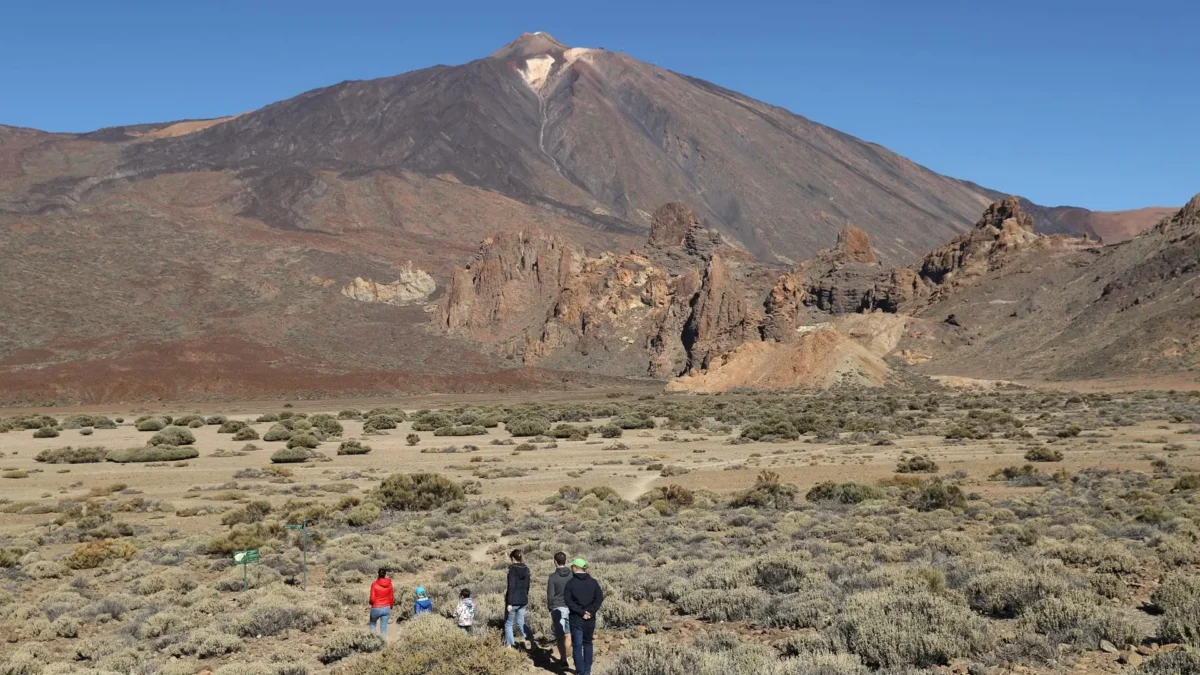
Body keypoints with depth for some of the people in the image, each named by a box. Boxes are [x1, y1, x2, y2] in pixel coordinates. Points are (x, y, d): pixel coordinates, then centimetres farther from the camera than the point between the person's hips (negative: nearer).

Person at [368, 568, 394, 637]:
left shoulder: (374, 585, -13)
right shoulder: (389, 584, -5)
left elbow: (372, 599, -11)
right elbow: (392, 598, 2)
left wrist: (371, 603, 11)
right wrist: (390, 607, 18)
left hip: (376, 608, -2)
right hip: (386, 608, 2)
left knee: (372, 623, 23)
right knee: (384, 627, 8)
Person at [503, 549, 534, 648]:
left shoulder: (512, 569, -15)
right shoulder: (526, 569, 6)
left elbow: (511, 587, -19)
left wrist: (509, 603, -18)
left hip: (513, 600, -6)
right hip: (523, 600, 6)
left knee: (508, 623, 9)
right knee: (521, 621, 15)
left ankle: (509, 644, 12)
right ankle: (531, 639, -2)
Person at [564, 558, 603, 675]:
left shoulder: (571, 583, -5)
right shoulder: (593, 582, 3)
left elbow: (568, 600, -13)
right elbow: (599, 598, -5)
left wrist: (581, 612, -13)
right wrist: (590, 611, -10)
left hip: (576, 618, -3)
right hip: (590, 618, 3)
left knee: (577, 646, 1)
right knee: (587, 643, 19)